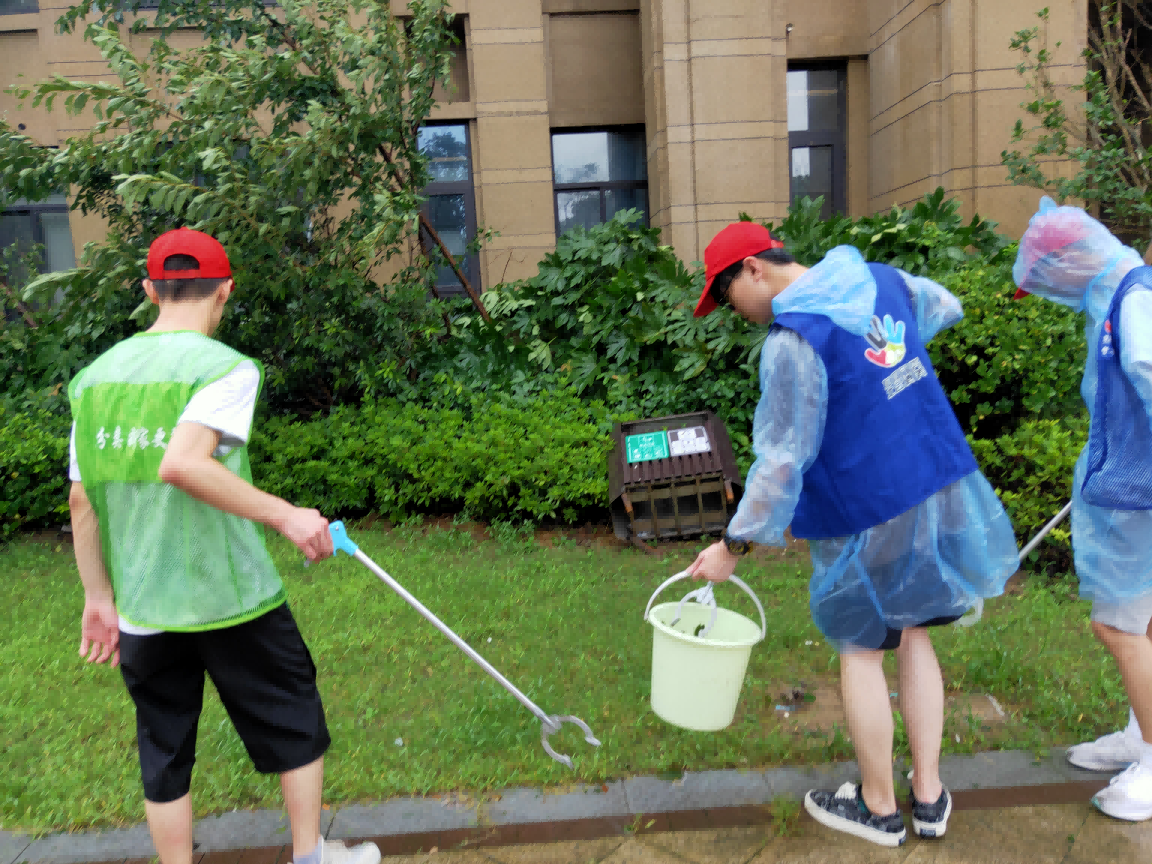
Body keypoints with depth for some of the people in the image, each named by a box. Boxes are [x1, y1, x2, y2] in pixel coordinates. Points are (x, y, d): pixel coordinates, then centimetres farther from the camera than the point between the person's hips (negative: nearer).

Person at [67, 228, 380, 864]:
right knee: (295, 721, 17)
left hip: (141, 610, 5)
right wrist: (284, 515, -24)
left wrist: (99, 597, 14)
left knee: (164, 754, 18)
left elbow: (81, 501, 6)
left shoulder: (93, 376, 5)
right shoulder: (227, 367, -13)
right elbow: (183, 464, -29)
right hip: (233, 598, -4)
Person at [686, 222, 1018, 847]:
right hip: (939, 490, 8)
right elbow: (944, 307, 26)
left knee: (861, 650, 10)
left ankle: (878, 808, 27)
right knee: (913, 635, 19)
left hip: (869, 514, -7)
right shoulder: (879, 279, 4)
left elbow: (783, 458, -20)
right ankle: (929, 796, 30)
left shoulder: (793, 339, -20)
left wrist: (734, 546, -13)